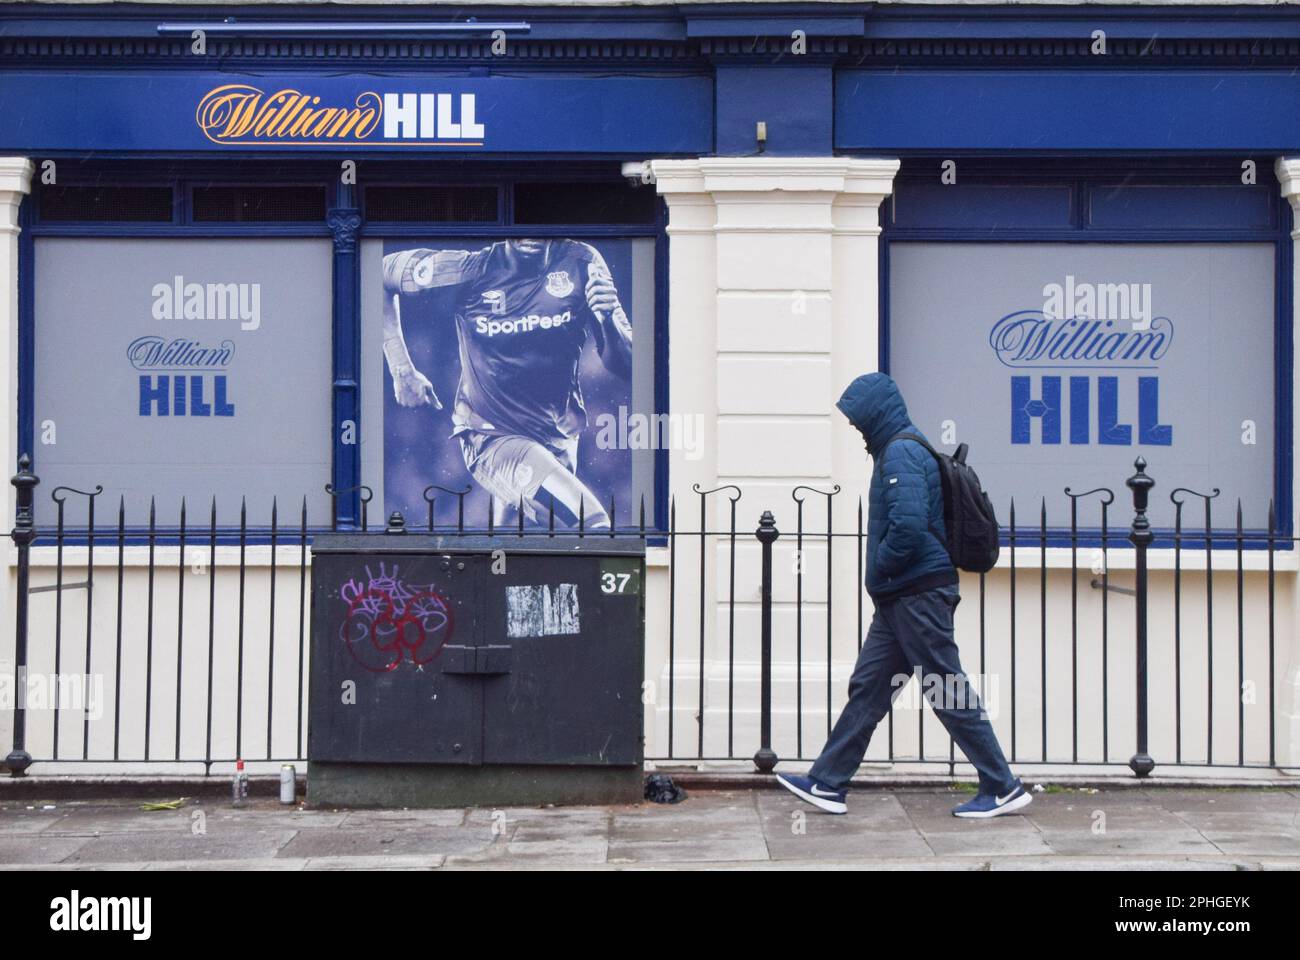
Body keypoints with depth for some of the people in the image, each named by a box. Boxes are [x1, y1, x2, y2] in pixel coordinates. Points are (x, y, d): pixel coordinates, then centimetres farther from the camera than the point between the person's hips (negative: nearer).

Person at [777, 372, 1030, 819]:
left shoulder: (901, 453, -15)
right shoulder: (900, 451, 17)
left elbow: (908, 525, -27)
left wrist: (879, 570, -12)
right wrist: (882, 579, 13)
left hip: (918, 595, -10)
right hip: (901, 598, 10)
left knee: (950, 692, -4)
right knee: (867, 689, 11)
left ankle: (1003, 789, 4)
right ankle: (827, 784, 17)